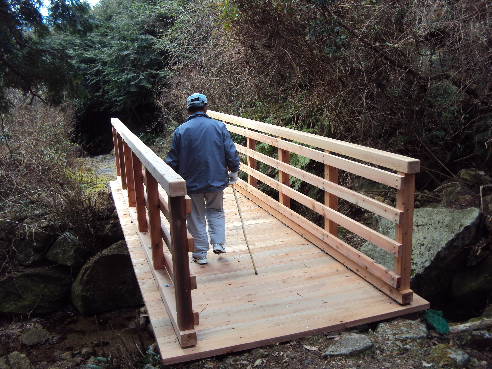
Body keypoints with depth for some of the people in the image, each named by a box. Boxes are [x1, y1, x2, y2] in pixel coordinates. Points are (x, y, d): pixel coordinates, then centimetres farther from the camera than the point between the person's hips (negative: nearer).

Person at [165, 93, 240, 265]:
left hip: (191, 183, -1)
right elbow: (232, 153, -5)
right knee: (216, 211, 24)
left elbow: (173, 160, -2)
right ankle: (218, 243, 12)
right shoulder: (219, 127, -5)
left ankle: (200, 254, 18)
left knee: (196, 218, 12)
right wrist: (234, 172, 11)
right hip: (216, 180, 1)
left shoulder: (181, 130, -6)